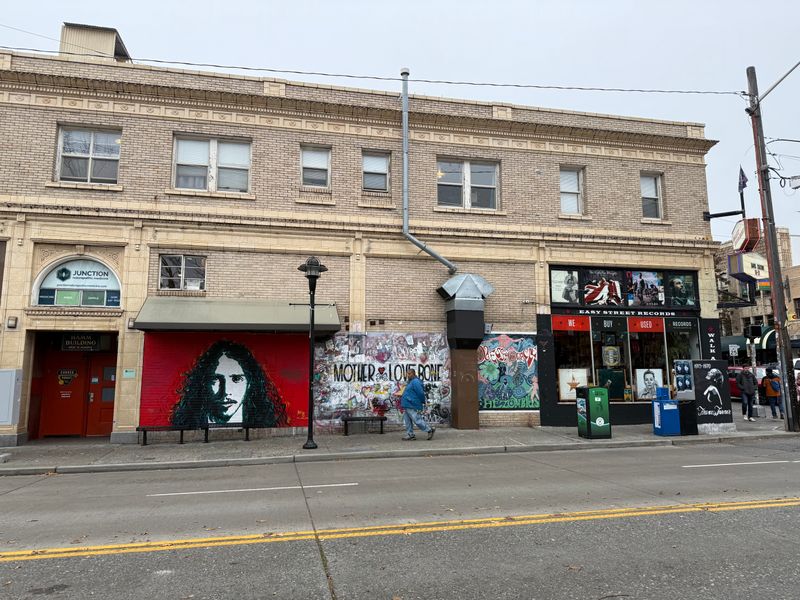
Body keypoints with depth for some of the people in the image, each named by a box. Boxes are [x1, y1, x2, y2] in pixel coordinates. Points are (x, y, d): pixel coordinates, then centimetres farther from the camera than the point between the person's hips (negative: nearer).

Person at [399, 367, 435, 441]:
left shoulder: (415, 382, -16)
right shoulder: (410, 382, 17)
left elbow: (421, 393, -20)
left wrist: (422, 402, -10)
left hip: (412, 406, -10)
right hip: (407, 406, 10)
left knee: (417, 420, -8)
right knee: (407, 420, 11)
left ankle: (430, 429, 4)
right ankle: (410, 434, 17)